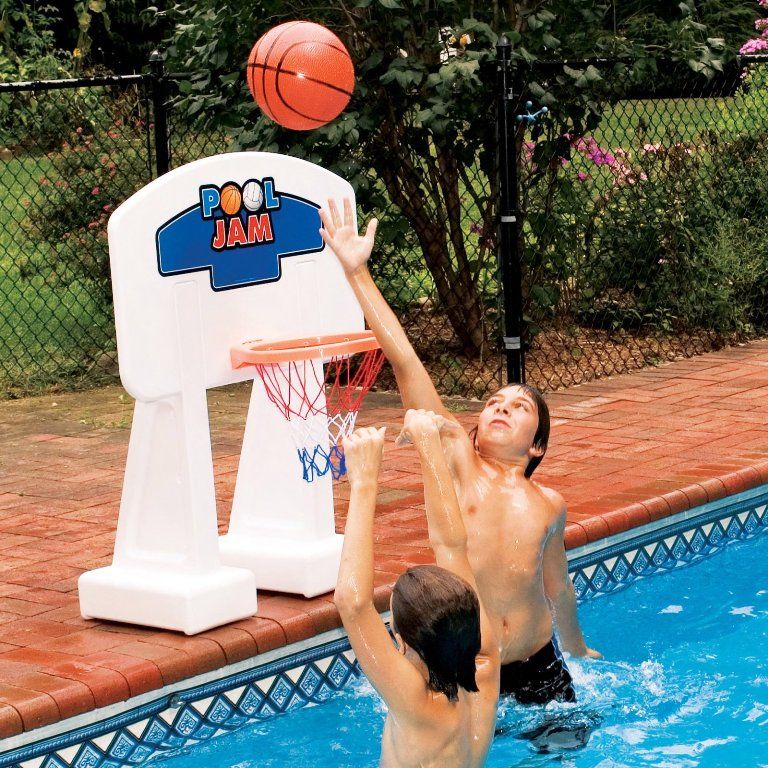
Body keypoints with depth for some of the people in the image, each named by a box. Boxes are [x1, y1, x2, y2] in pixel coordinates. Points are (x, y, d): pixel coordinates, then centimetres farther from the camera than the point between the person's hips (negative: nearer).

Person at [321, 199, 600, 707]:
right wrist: (357, 271, -12)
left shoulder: (549, 505, 7)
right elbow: (405, 362, -8)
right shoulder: (458, 463, -2)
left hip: (537, 666, 3)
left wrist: (578, 651, 34)